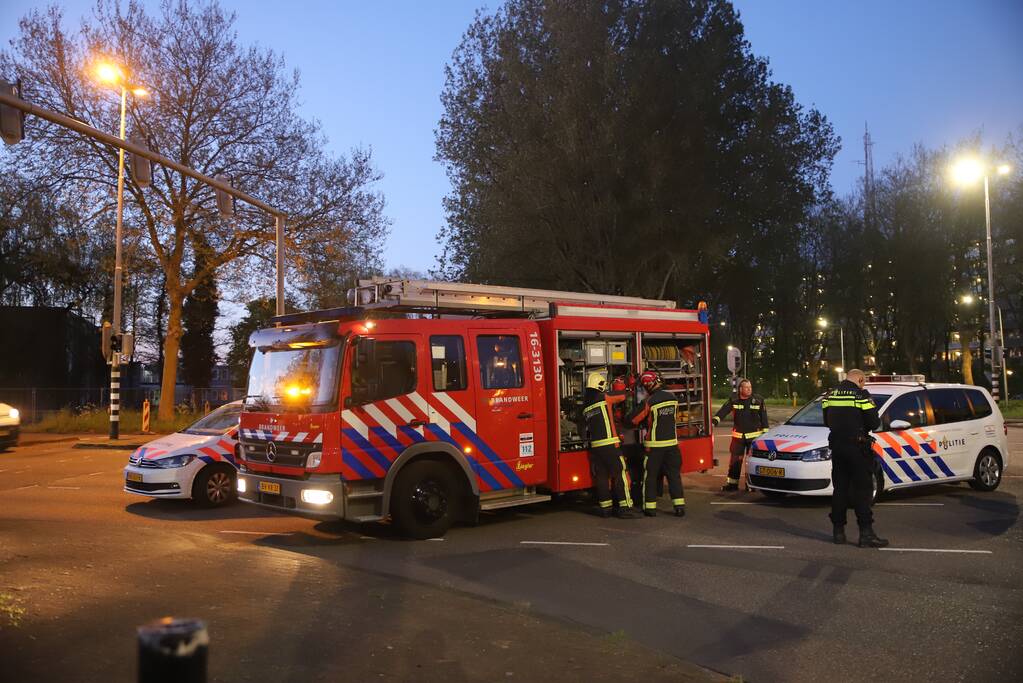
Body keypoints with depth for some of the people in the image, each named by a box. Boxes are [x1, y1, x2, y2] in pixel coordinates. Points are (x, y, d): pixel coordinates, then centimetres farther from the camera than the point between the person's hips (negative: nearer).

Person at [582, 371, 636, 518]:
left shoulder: (586, 405, 13)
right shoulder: (603, 397, -6)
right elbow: (622, 396, 3)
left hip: (595, 445, 7)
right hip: (609, 444, -7)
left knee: (601, 476, 10)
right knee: (619, 474, -2)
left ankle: (605, 507, 13)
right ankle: (624, 507, -3)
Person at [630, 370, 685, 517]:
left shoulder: (649, 401, -16)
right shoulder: (673, 397, 1)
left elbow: (633, 420, -11)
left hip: (654, 445, -4)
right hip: (672, 443, 4)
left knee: (650, 476, 8)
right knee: (674, 474, 9)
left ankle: (650, 507, 12)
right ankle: (679, 506, 4)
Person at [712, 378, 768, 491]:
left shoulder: (758, 400, -2)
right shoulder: (733, 400, -3)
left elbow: (763, 417, 3)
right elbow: (723, 410, -16)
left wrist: (765, 433, 2)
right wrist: (714, 420, -32)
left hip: (754, 435, -1)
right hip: (738, 435, 1)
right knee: (735, 459, 4)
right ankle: (732, 483, 13)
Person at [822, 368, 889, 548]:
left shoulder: (830, 395, 8)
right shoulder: (861, 395, -10)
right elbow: (873, 422, -10)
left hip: (837, 447, 6)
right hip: (857, 448, -5)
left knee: (840, 489, 12)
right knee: (862, 490, -2)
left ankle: (838, 531, 15)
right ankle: (866, 533, -5)